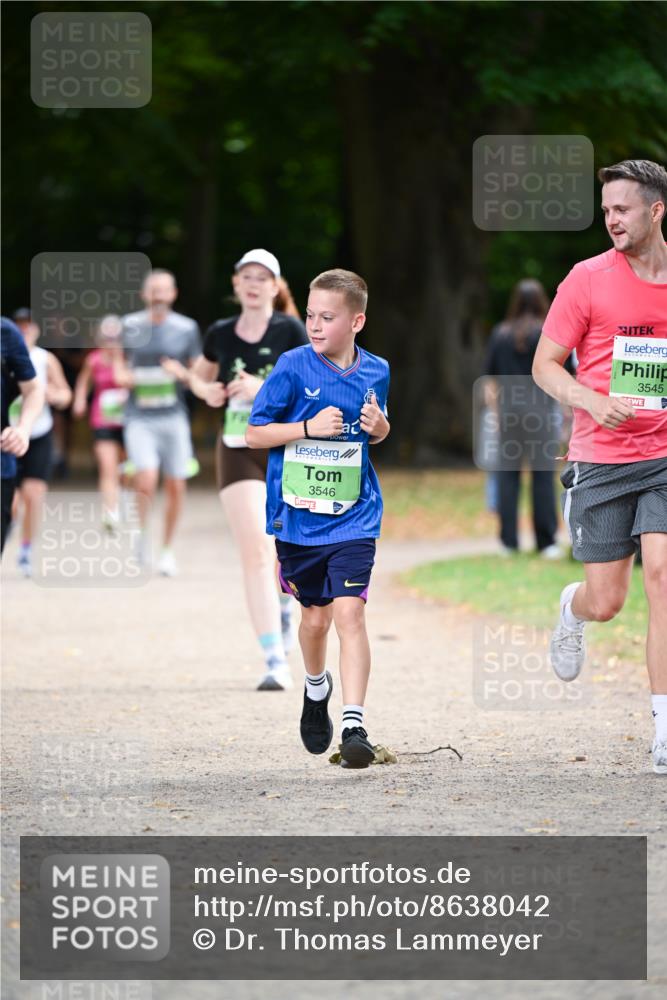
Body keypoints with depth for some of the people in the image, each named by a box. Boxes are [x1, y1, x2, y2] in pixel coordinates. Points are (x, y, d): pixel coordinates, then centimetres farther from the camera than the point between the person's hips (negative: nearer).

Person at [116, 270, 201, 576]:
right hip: (139, 418, -1)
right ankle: (142, 534, 6)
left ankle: (167, 549, 21)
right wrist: (121, 375, -4)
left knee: (175, 487, 3)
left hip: (173, 417, 1)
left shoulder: (186, 328, 3)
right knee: (146, 480, -20)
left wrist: (182, 373, -14)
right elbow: (119, 363, 19)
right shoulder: (130, 326, 5)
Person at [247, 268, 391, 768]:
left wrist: (379, 425, -4)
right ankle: (316, 689, 43)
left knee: (350, 613, -14)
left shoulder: (376, 372, 1)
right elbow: (255, 434, -5)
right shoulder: (293, 367, -8)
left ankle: (354, 724, -18)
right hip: (298, 517, 0)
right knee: (315, 616, 13)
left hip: (353, 517, 0)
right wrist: (310, 427, -17)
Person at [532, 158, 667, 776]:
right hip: (600, 462, -1)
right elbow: (545, 366, 0)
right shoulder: (589, 279, -2)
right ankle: (572, 608, 42)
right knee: (607, 600, 2)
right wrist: (593, 401, -17)